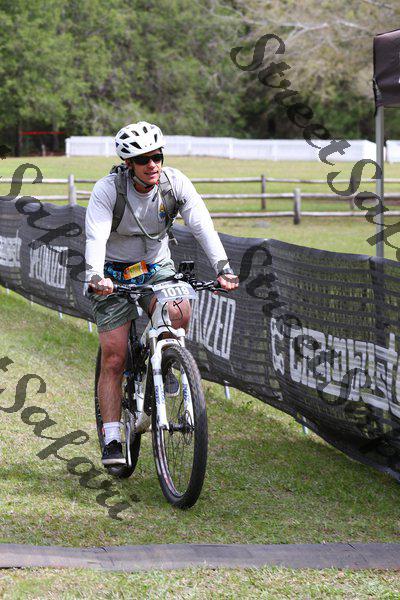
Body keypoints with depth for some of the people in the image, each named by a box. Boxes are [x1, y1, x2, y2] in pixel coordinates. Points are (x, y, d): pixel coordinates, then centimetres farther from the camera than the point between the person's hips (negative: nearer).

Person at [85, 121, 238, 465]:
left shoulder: (176, 183, -15)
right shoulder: (108, 189, -22)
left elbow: (202, 225, -22)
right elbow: (96, 237, -32)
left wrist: (223, 267, -37)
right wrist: (96, 277, -50)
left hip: (157, 269, 2)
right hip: (114, 273, -2)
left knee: (179, 313, -31)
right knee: (114, 361, -8)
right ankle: (112, 441, 0)